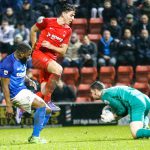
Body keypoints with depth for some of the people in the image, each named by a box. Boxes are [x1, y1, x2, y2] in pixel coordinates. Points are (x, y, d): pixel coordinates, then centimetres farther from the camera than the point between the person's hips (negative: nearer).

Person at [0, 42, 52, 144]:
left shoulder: (22, 60, 9)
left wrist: (29, 80, 4)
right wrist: (9, 106, -21)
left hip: (24, 91, 10)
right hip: (16, 94, -10)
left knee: (47, 111, 8)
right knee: (41, 105, -24)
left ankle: (34, 136, 12)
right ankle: (35, 137, -20)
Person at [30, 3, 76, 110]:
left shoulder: (68, 31, 6)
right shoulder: (48, 22, -6)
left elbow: (63, 51, 5)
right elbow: (33, 30, 11)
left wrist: (50, 46, -11)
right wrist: (34, 46, 14)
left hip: (51, 59, 6)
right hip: (39, 54, -6)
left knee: (45, 92, -1)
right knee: (58, 69, -33)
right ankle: (48, 101, -23)